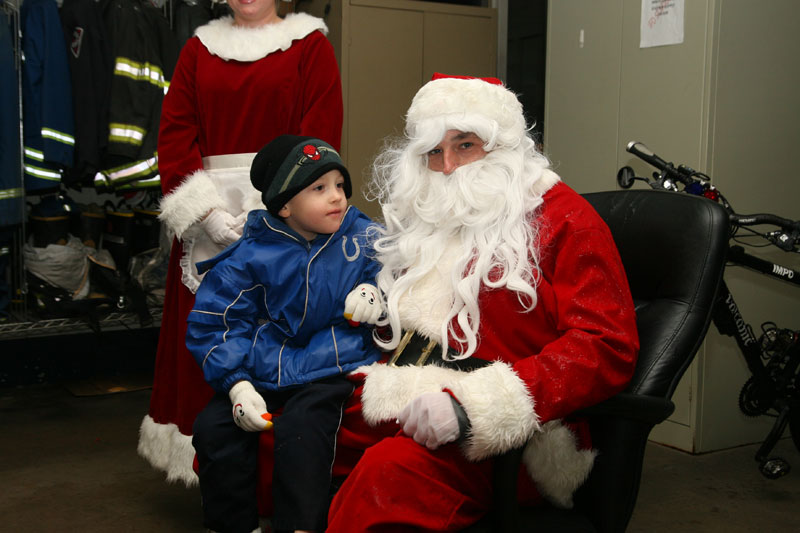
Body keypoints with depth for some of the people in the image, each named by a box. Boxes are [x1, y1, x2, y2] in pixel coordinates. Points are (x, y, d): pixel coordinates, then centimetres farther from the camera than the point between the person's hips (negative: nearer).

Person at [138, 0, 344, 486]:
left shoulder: (310, 45, 5)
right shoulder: (200, 48, 16)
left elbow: (318, 139, -4)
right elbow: (175, 134, 8)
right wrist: (207, 212, -7)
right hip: (206, 224, 4)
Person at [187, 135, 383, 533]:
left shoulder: (364, 238, 3)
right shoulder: (250, 256, -2)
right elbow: (212, 324, -2)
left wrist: (375, 291, -6)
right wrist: (237, 384, -13)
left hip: (331, 369, -2)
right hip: (264, 371, 2)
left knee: (300, 429, -29)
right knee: (213, 428, -13)